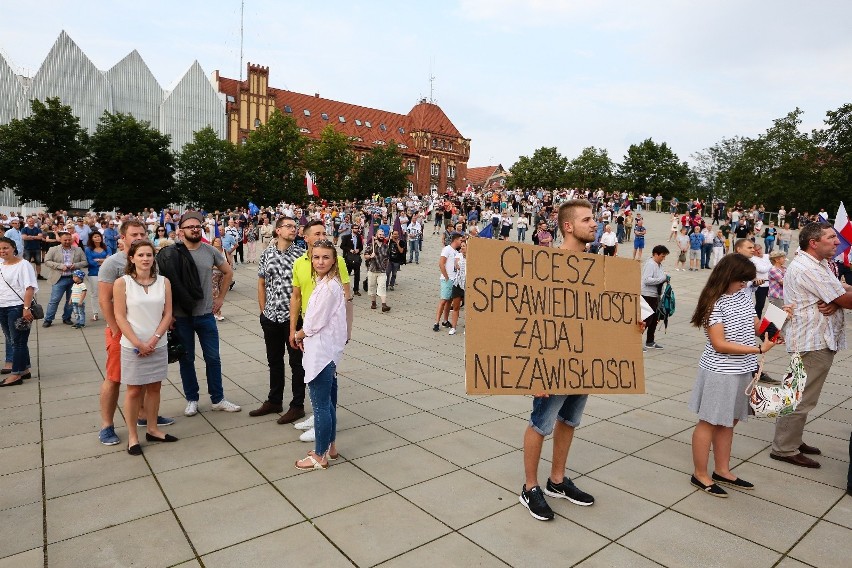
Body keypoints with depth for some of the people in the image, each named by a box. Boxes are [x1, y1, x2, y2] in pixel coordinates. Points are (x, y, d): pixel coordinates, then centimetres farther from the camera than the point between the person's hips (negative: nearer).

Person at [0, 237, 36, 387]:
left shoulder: (23, 265, -11)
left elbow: (30, 288, -17)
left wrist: (26, 308, -24)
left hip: (17, 308, -8)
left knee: (18, 341, -3)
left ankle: (16, 374, 2)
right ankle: (24, 370, 21)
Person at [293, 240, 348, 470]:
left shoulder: (328, 287, -20)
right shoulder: (324, 283, 11)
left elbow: (314, 324, -17)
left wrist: (299, 335, 1)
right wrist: (304, 335, 2)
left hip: (321, 353, -10)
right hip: (325, 351, 10)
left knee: (320, 405, 1)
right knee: (328, 402, 18)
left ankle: (320, 456, 14)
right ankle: (330, 447, 32)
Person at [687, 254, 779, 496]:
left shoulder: (743, 294, 4)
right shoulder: (715, 303, -18)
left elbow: (755, 324, 14)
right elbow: (719, 344, -20)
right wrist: (758, 349, -19)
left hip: (742, 370, 8)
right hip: (720, 373, -8)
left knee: (728, 422, 18)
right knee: (709, 422, 5)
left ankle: (722, 471, 32)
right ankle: (700, 475, 18)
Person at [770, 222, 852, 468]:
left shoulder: (819, 264, 14)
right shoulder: (810, 270, -20)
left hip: (817, 339, 11)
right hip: (813, 342, -11)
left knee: (799, 395, 19)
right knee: (801, 398, -4)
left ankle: (792, 440, 32)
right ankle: (784, 448, 6)